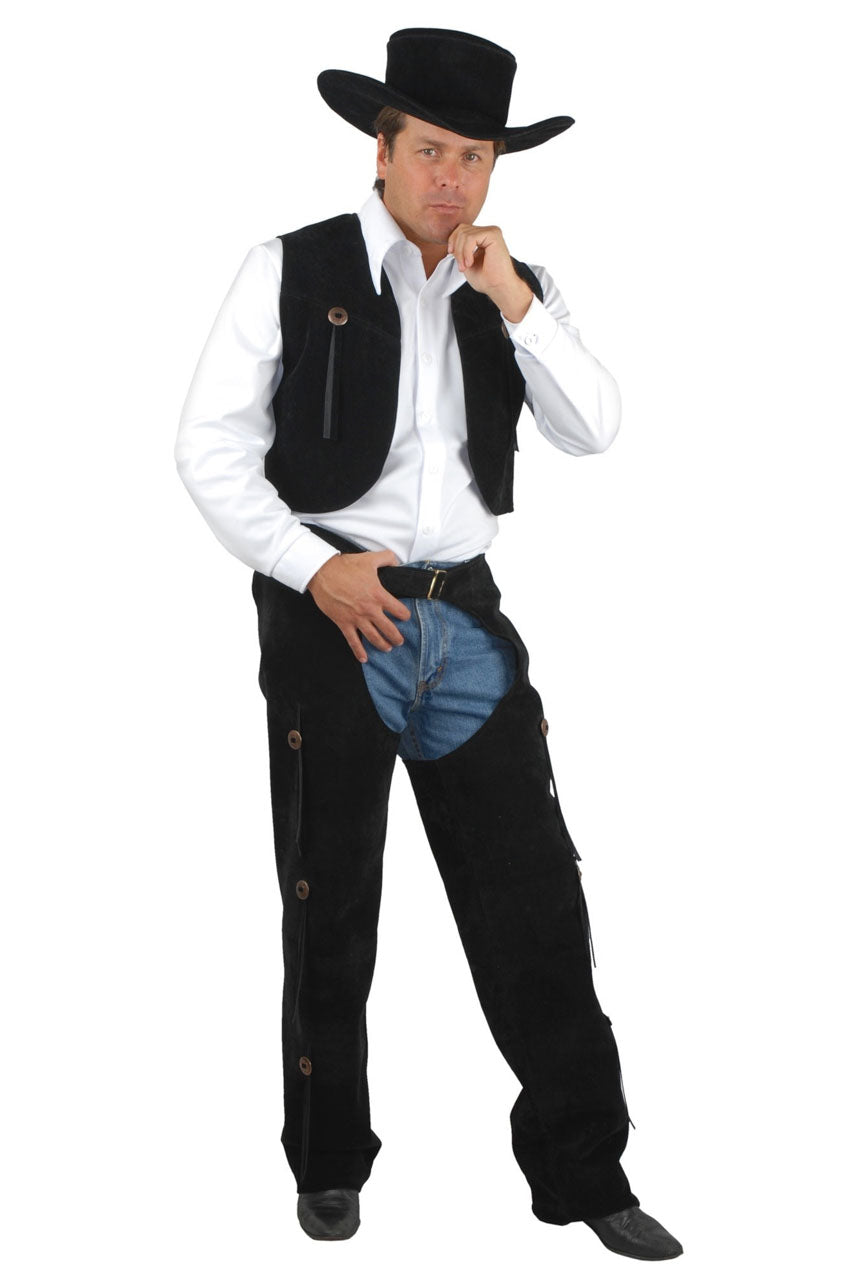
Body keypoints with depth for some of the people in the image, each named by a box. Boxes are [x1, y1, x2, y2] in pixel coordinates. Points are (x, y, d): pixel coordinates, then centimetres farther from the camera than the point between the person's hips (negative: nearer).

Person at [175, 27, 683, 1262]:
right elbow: (212, 447, -3)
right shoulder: (294, 271, -1)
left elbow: (594, 430, -1)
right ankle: (329, 1164, 24)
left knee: (535, 896, 1)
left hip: (465, 620, 3)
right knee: (330, 909, 8)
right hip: (332, 612, -3)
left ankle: (581, 1170, 11)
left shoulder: (513, 291, 10)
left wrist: (514, 300, -11)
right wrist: (315, 568, -12)